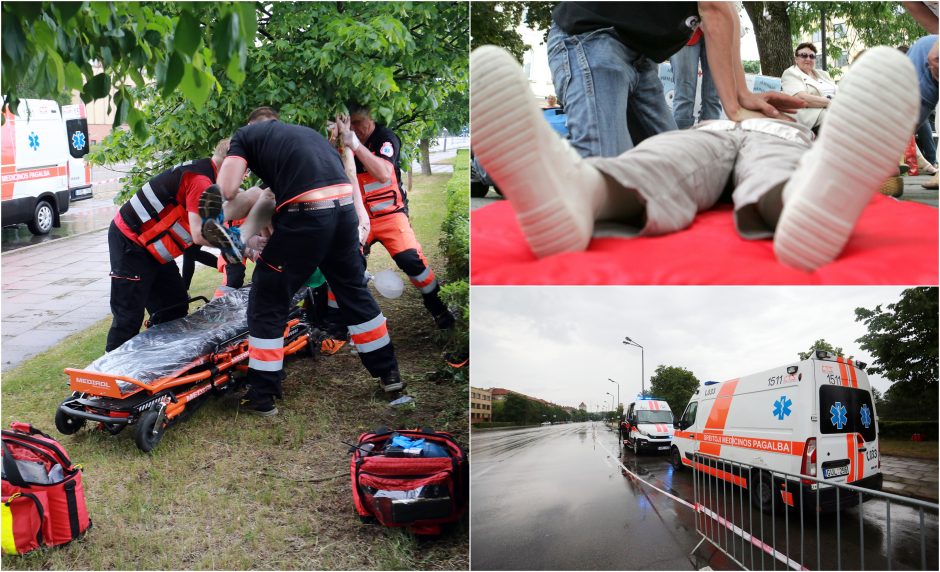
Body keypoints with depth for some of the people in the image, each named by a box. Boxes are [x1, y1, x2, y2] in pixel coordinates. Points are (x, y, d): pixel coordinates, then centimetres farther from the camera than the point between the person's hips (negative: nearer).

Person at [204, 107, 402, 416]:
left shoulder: (246, 134, 16)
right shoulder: (308, 132, 32)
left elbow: (225, 190, 2)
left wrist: (213, 220, 17)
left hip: (305, 215, -5)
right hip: (345, 208, 6)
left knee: (267, 303, 10)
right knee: (355, 290, 24)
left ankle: (261, 397, 15)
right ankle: (388, 372, 35)